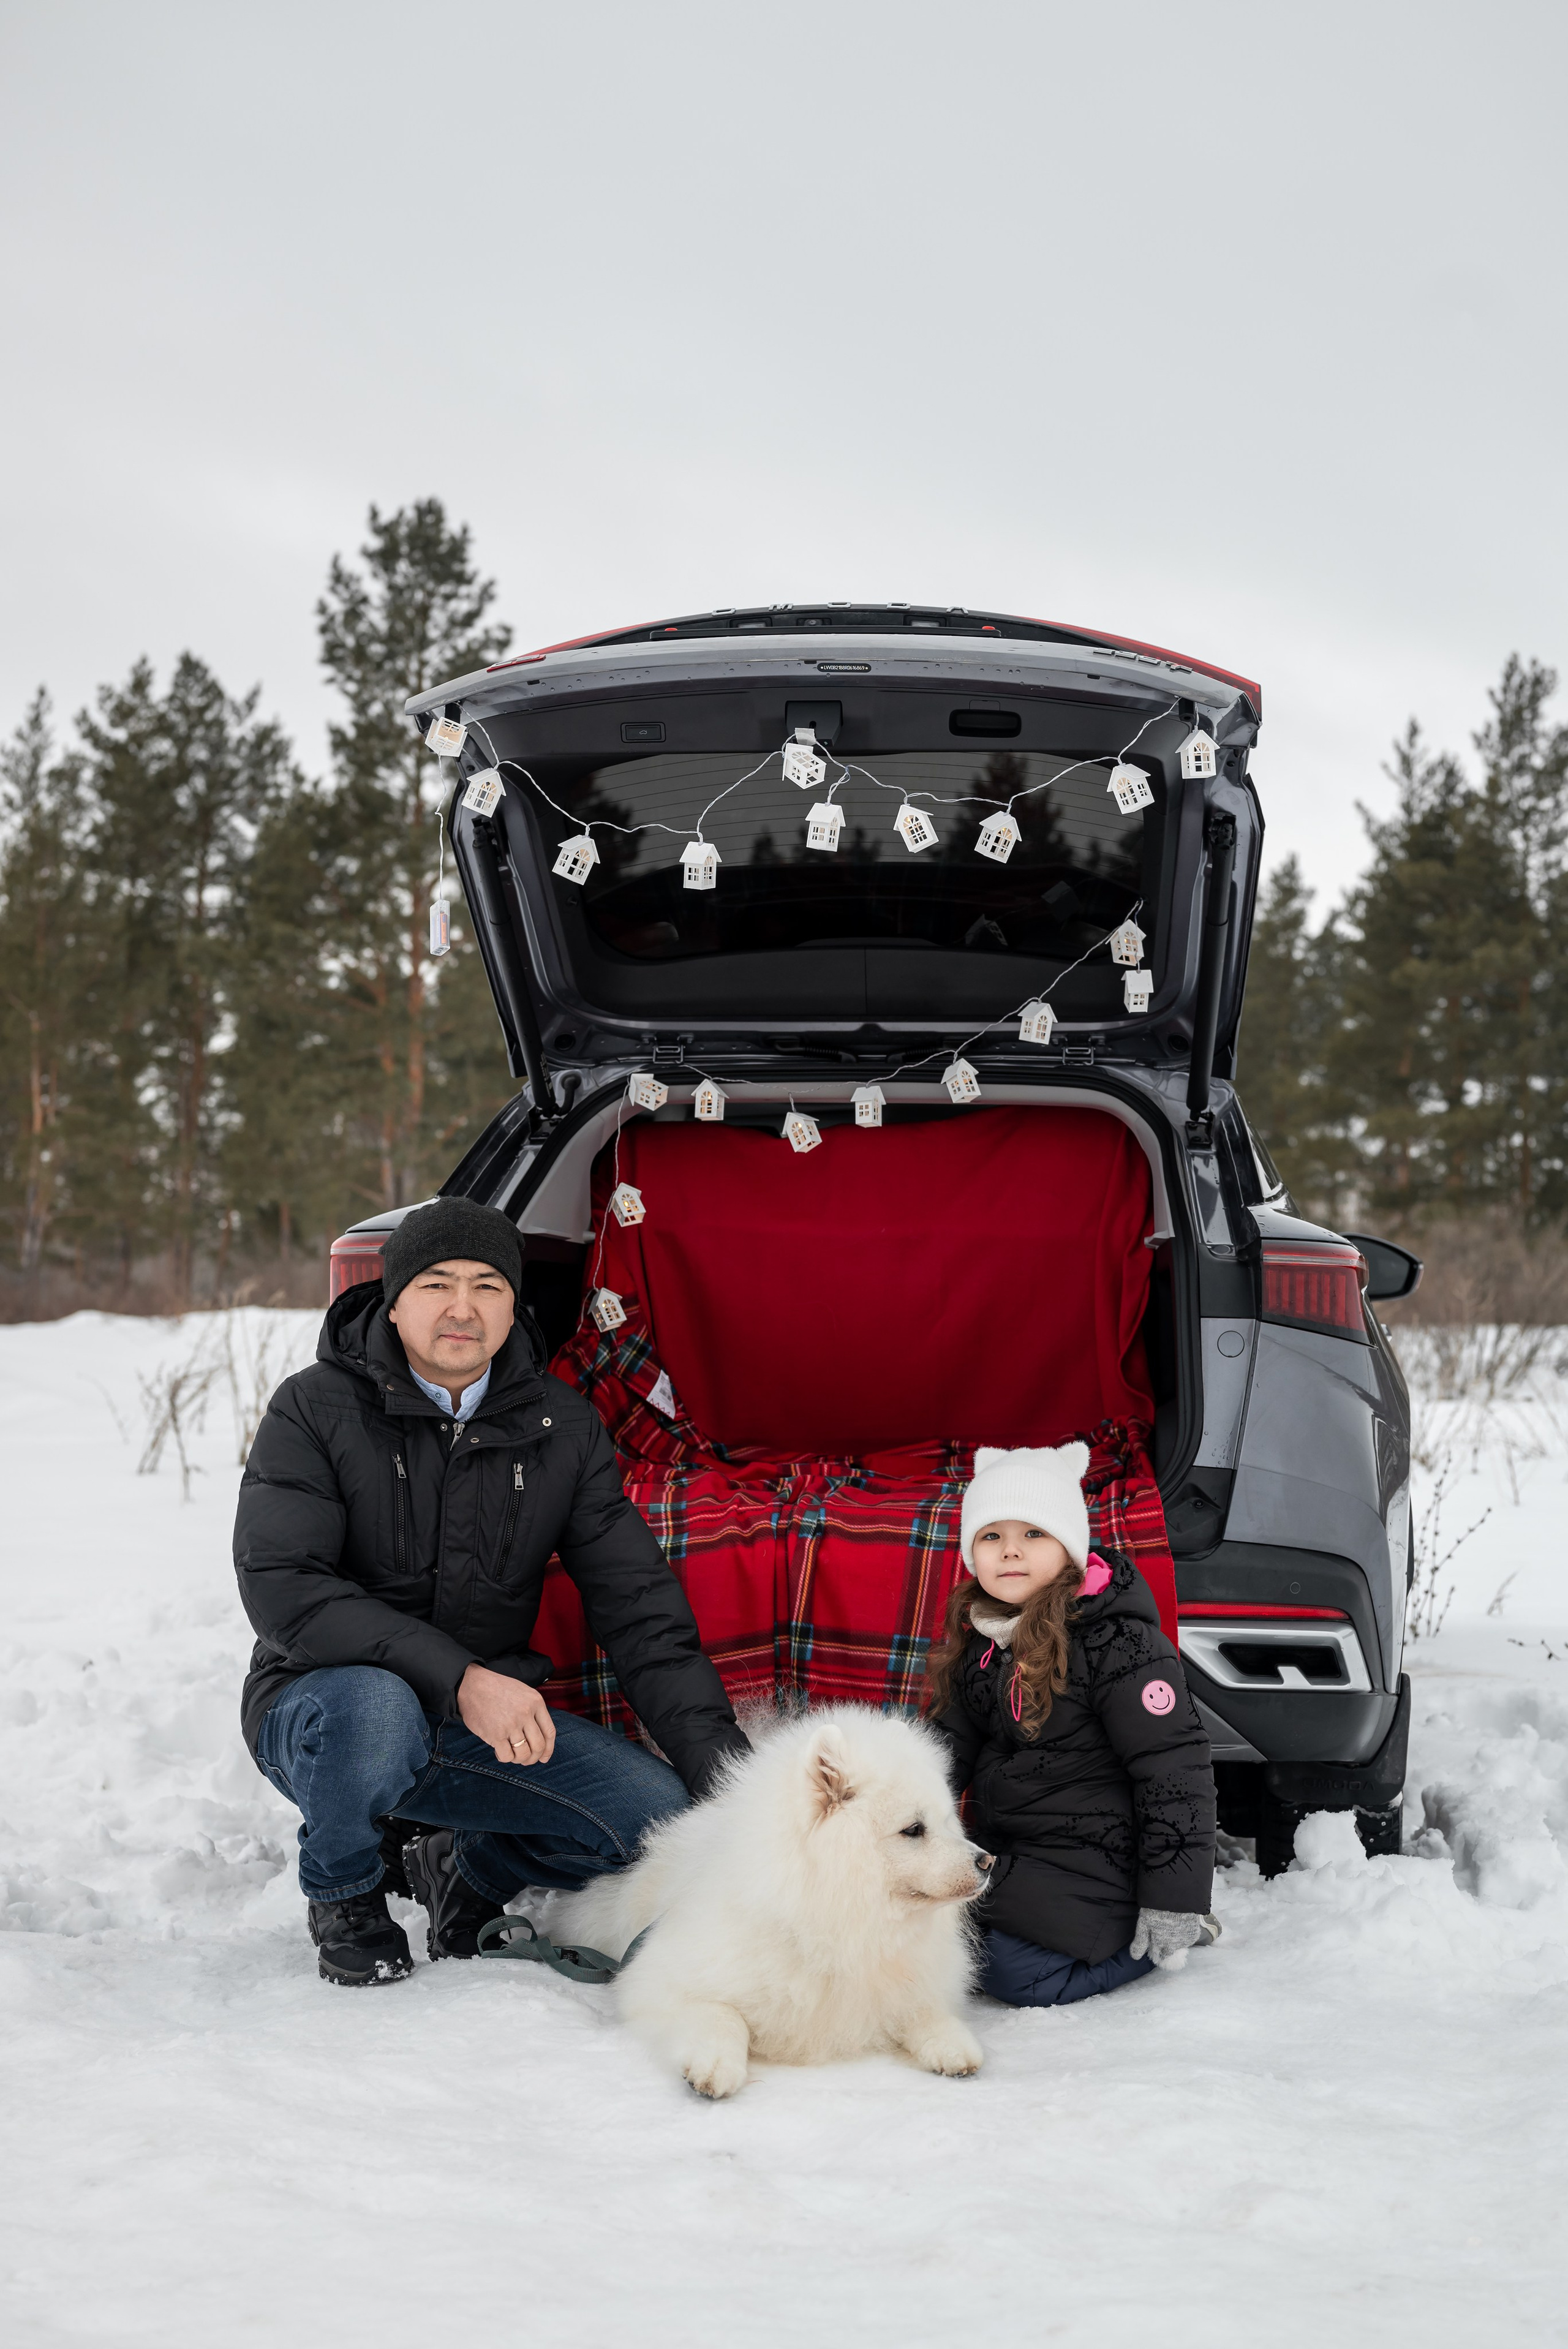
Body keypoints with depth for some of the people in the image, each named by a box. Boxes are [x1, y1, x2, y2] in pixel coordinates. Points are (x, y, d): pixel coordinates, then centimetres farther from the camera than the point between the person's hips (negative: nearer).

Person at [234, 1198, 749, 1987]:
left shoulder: (563, 1429, 1)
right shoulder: (315, 1410, -10)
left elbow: (638, 1609, -1)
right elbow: (281, 1588, -21)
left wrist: (721, 1762, -13)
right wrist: (456, 1678, -31)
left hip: (492, 1719, 4)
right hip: (320, 1702, -3)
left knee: (663, 1819, -18)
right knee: (376, 1709, -40)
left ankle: (460, 1869, 12)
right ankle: (344, 1892, -5)